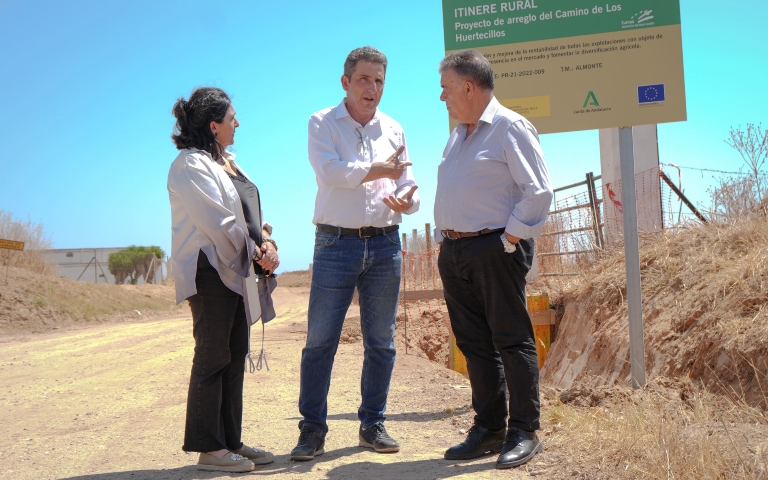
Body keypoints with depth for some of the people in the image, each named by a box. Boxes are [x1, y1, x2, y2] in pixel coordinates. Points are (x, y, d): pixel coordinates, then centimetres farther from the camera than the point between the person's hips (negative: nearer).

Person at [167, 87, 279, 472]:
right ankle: (208, 448, 4)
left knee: (235, 357, 11)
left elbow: (248, 210, 16)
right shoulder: (190, 166, -12)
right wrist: (257, 251, -10)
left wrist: (265, 239, -3)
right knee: (212, 358, -5)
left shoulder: (227, 162, 18)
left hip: (236, 271, 10)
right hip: (210, 271, -9)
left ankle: (231, 441, 20)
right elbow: (219, 223, -18)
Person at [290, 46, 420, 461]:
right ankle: (312, 430, 6)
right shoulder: (323, 123, 3)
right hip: (336, 243, -3)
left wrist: (407, 201, -12)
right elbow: (329, 171, -16)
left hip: (385, 244, 4)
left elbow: (407, 183, 11)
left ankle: (372, 425, 19)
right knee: (320, 341, -4)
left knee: (381, 342, 7)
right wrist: (379, 170, -9)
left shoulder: (393, 130, 14)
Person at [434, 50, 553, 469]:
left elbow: (538, 192, -12)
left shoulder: (510, 127, -6)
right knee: (474, 343, 10)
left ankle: (524, 432, 5)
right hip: (454, 252, 8)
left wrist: (508, 241, -14)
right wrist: (444, 239, 14)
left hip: (495, 249, -8)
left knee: (512, 340, -3)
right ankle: (489, 428, 18)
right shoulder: (458, 134, 19)